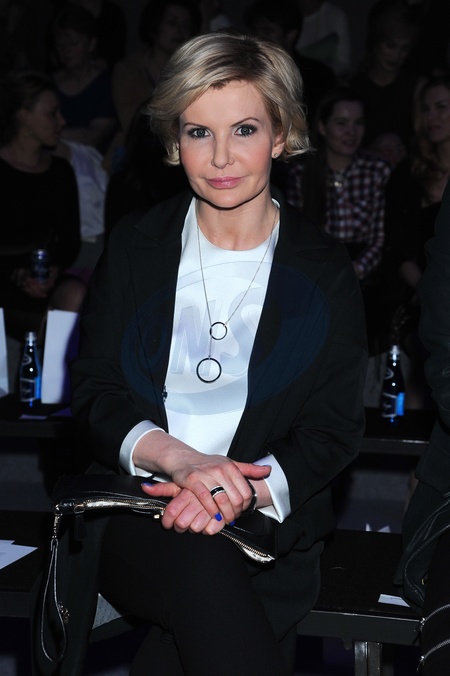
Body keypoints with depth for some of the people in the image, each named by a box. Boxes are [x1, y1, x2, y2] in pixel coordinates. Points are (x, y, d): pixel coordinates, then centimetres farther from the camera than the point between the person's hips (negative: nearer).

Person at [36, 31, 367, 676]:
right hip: (131, 514, 1)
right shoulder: (133, 247, 10)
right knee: (202, 568, -34)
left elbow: (335, 428, 3)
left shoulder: (325, 272, 6)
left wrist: (246, 487, -17)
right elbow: (93, 391, 4)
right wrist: (178, 458, -17)